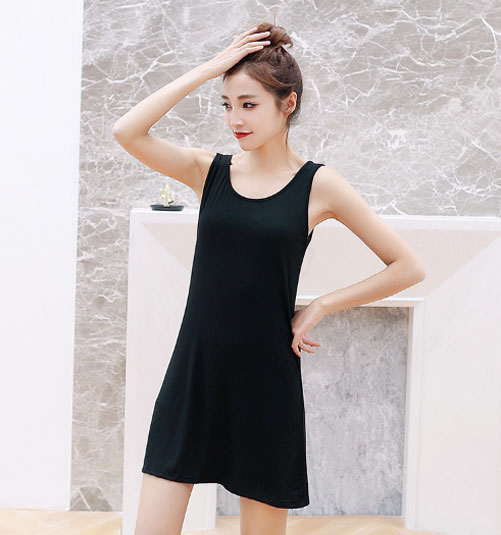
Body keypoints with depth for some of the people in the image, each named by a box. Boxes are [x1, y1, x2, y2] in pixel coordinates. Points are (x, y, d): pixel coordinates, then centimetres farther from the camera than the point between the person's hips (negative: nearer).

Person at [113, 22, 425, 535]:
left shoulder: (318, 185, -2)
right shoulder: (209, 170, 5)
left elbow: (408, 266, 0)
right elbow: (127, 131, -11)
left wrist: (317, 307, -3)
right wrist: (209, 68, -9)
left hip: (264, 378, -2)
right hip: (192, 375, 2)